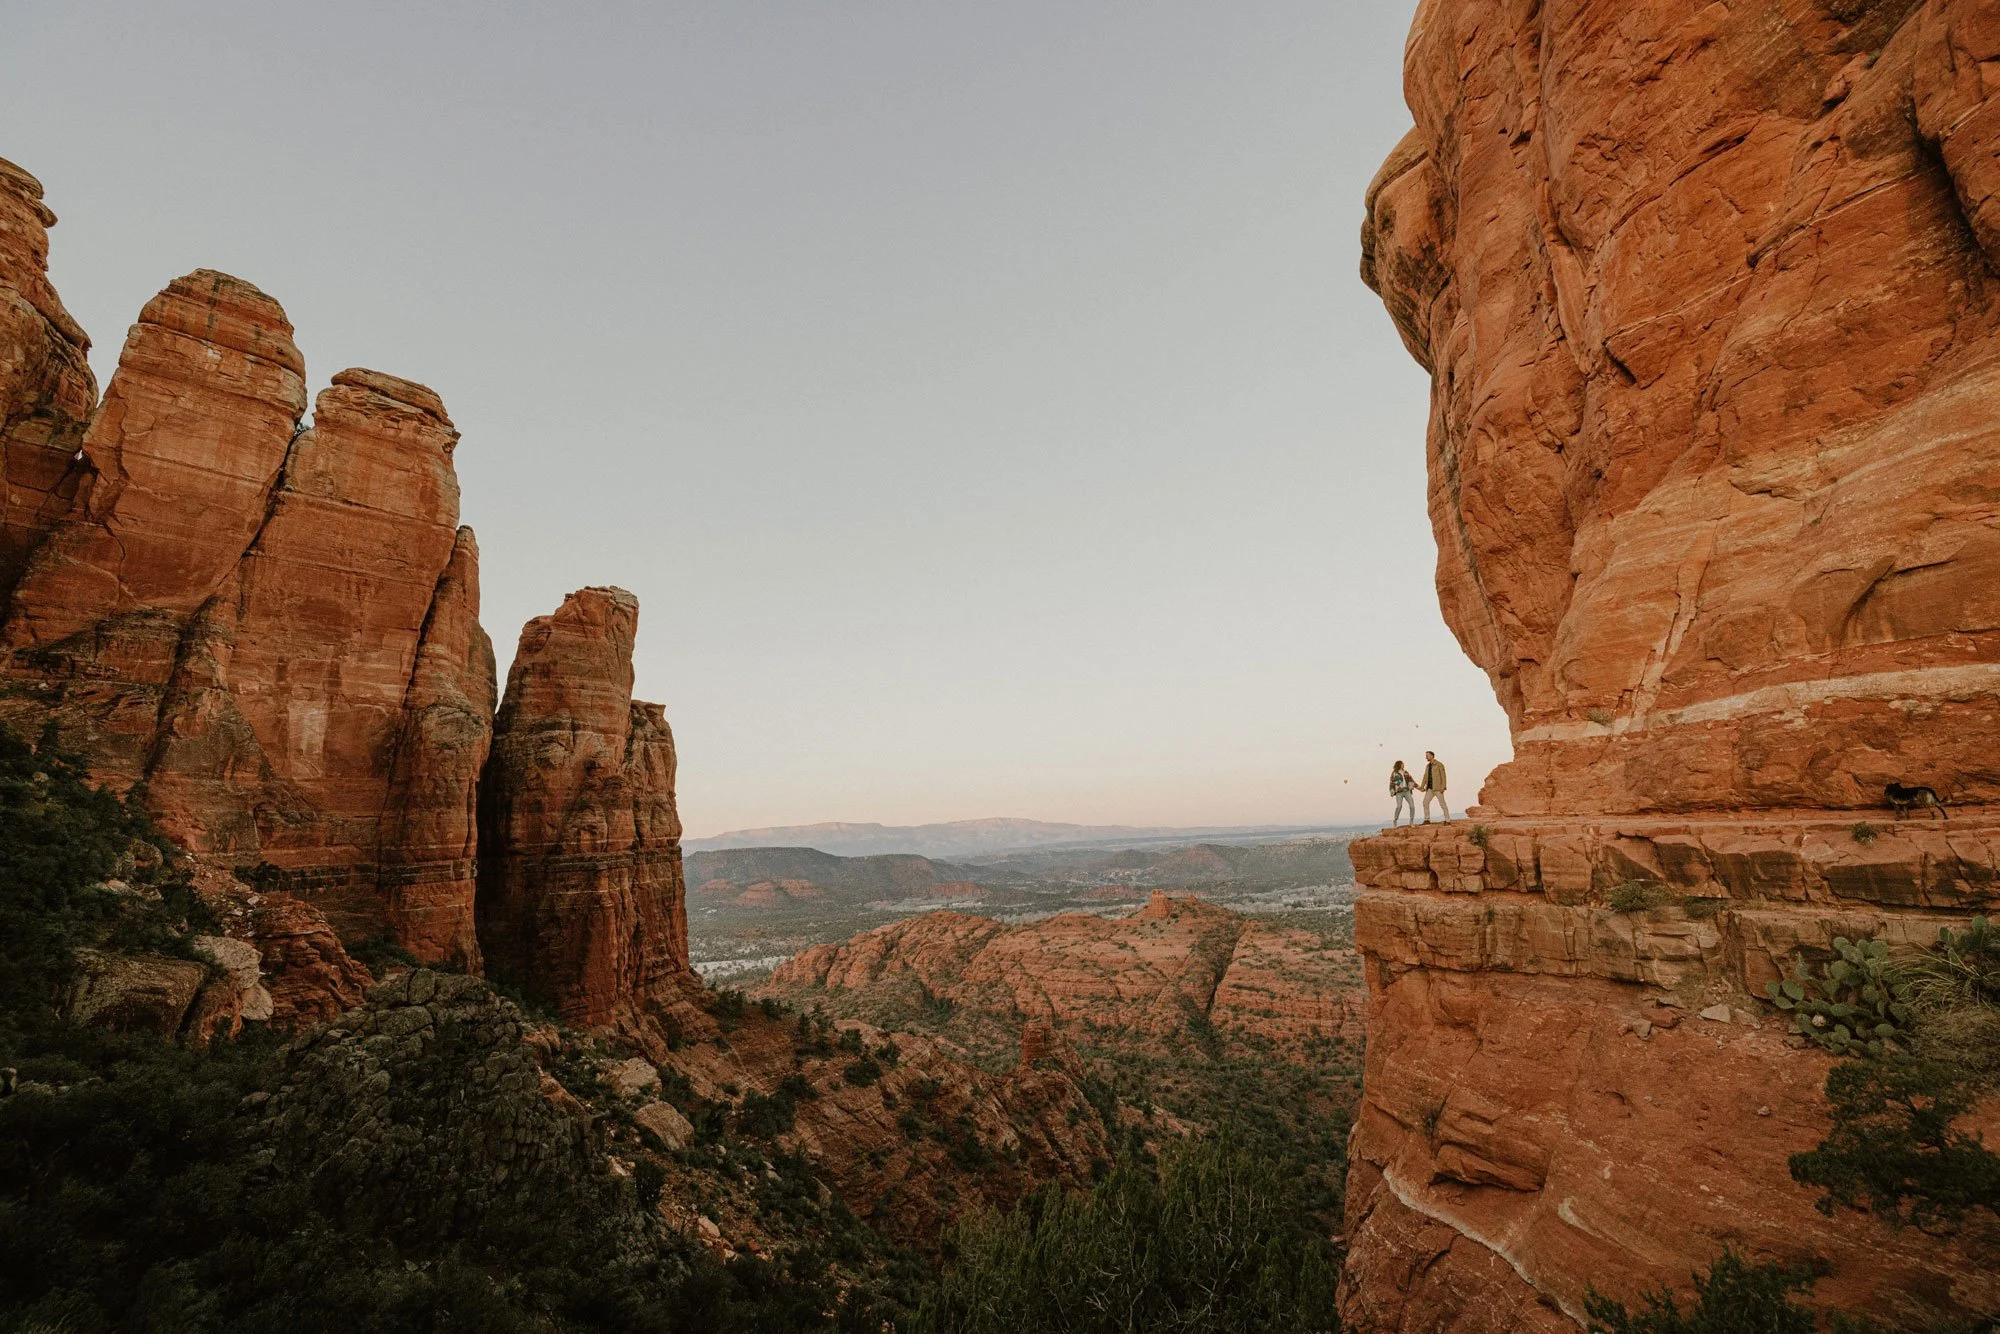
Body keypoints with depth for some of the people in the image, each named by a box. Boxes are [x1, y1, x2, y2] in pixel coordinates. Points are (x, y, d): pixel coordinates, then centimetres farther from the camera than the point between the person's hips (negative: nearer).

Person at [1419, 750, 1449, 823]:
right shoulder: (1428, 766, 14)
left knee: (1442, 804, -6)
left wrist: (1443, 787, -21)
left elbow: (1443, 776, -13)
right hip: (1430, 788, 7)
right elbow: (1425, 777, 14)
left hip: (1438, 787, -7)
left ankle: (1447, 821, 3)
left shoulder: (1439, 764, -9)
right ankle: (1427, 820, 6)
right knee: (1425, 802, 0)